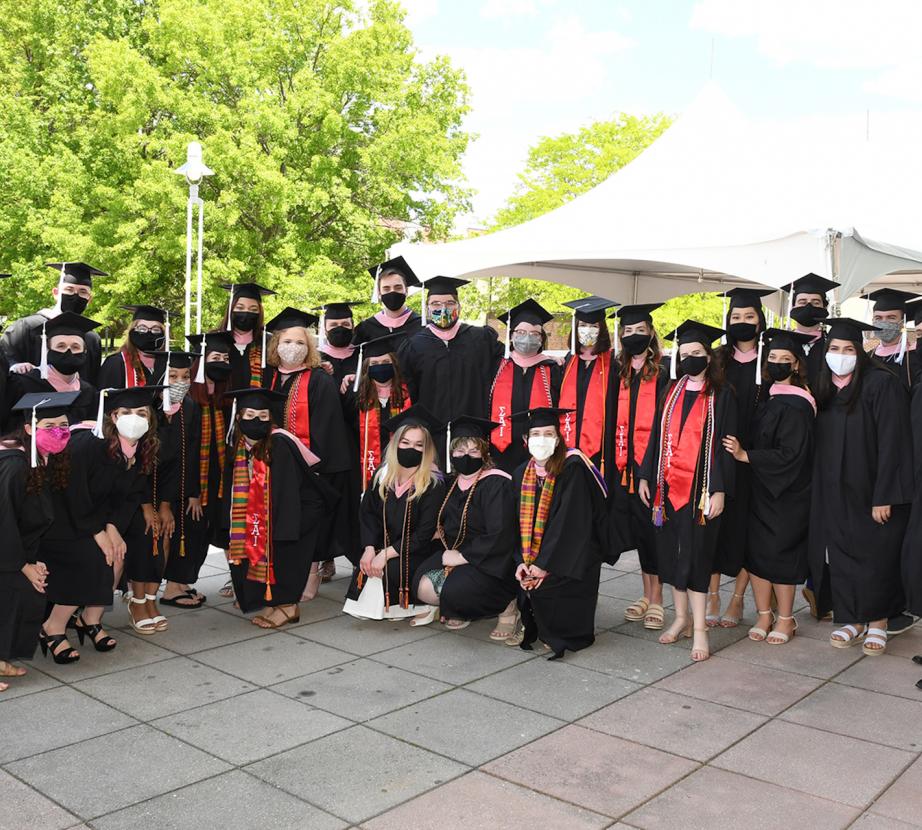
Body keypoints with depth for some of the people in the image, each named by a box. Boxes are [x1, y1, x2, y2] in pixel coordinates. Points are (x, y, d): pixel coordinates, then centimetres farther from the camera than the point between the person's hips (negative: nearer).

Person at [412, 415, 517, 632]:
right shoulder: (452, 483, 9)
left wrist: (463, 556, -18)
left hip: (489, 562, -7)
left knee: (454, 591, -30)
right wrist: (440, 532, 6)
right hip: (454, 553, 7)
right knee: (424, 588, -17)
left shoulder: (496, 484, -15)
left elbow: (499, 536, -22)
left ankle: (505, 605, -4)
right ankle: (461, 610, 12)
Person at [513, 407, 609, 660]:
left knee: (544, 588, -24)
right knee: (521, 584, -17)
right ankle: (533, 629, 12)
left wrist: (544, 564, -20)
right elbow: (520, 522, 5)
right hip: (532, 562, 6)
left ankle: (562, 638, 3)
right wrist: (521, 561, -10)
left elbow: (570, 524, -19)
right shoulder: (522, 475, 6)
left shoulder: (572, 469, -14)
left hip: (571, 561, -6)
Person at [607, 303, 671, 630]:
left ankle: (657, 599, 8)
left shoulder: (663, 371, -3)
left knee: (651, 525, -1)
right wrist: (614, 457, 4)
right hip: (624, 460, 5)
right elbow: (613, 416, 13)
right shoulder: (618, 372, 12)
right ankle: (647, 594, 21)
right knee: (637, 526, 10)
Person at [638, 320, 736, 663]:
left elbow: (724, 445, -6)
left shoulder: (720, 396, -2)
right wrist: (645, 476, 8)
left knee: (695, 554, -5)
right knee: (671, 551, 8)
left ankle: (699, 628, 2)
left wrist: (719, 490, -13)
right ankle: (681, 618, 21)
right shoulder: (672, 392, 11)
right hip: (668, 483, 5)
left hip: (700, 486, -5)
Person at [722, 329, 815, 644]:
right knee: (755, 551, 9)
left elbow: (790, 455, -20)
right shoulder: (769, 397, 9)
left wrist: (745, 455, -17)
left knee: (779, 555, 2)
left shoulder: (796, 406, -15)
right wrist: (743, 453, 0)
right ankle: (764, 614, 21)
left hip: (785, 494, -7)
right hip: (760, 489, 7)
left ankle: (785, 619, 19)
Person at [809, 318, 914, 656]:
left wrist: (884, 497, -20)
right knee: (841, 556, 8)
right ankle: (854, 620, 21)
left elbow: (892, 443, -16)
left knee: (875, 556, 3)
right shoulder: (824, 387, 7)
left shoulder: (881, 384, -12)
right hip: (835, 493, 5)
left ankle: (878, 623, 18)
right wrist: (819, 489, 5)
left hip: (872, 490, -5)